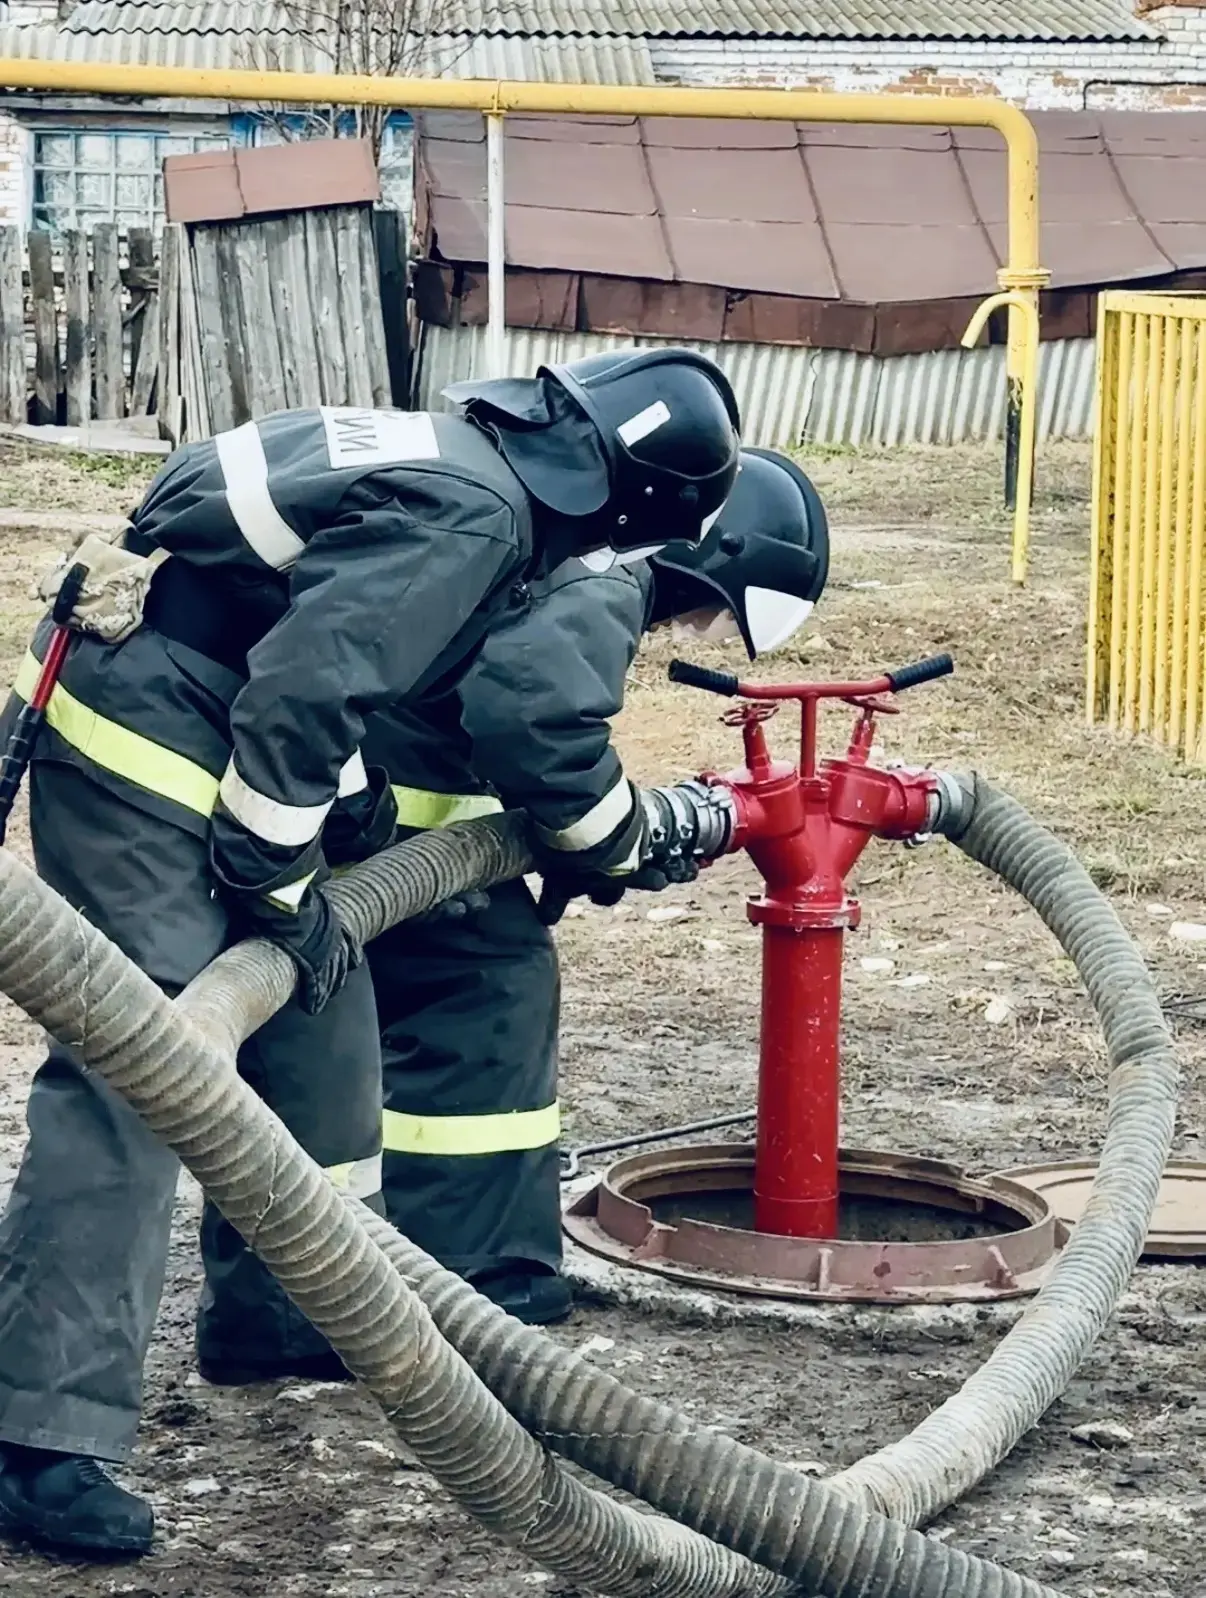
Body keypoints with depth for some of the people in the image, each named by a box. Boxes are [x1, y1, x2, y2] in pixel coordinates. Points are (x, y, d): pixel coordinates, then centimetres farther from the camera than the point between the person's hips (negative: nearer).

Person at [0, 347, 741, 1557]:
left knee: (319, 1021, 18)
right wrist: (283, 887, -15)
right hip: (143, 744, -11)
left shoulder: (465, 461, 13)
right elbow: (305, 687, -26)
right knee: (131, 1078, -16)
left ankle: (278, 1313, 32)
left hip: (191, 733, 11)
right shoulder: (476, 515, -19)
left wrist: (364, 827, 22)